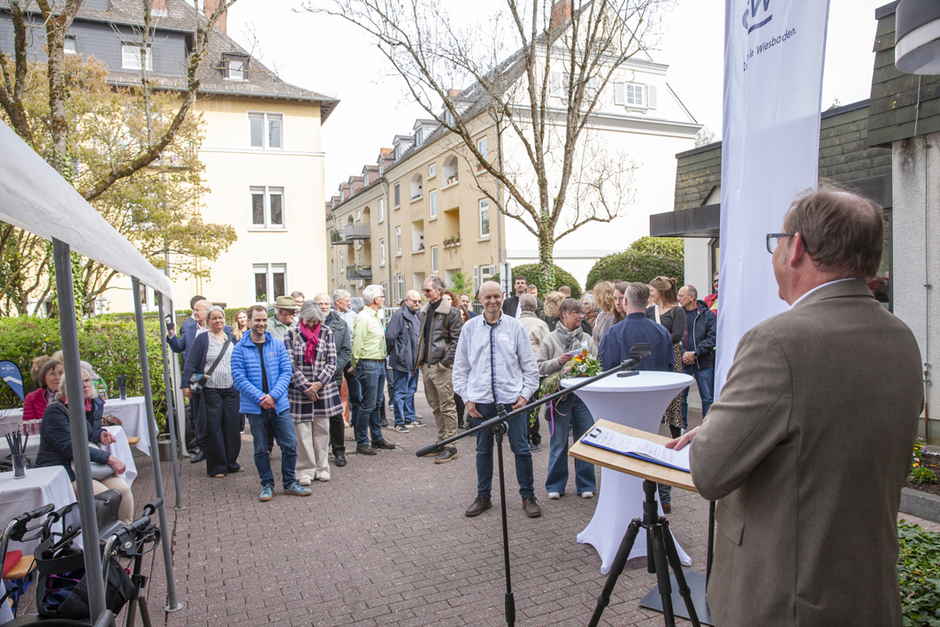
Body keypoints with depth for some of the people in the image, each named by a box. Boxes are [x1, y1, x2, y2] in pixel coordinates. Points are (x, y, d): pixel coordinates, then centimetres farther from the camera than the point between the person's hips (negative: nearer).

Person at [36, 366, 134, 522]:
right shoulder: (55, 412, -15)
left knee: (123, 489, -18)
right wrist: (109, 458, -27)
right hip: (61, 469, -6)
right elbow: (70, 448, -23)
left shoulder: (94, 404, 8)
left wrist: (100, 435, 1)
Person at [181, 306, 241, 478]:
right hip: (210, 391, -4)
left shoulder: (231, 337, 12)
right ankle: (216, 467, 11)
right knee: (213, 429, 1)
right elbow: (190, 363, -4)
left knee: (233, 427, 6)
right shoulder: (201, 339, 0)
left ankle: (231, 462, 21)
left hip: (231, 389, 4)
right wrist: (185, 385, -12)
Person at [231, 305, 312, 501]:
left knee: (290, 445, 3)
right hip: (254, 407, -1)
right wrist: (261, 398, -17)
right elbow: (239, 378, -8)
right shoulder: (240, 349, -2)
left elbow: (286, 372, 0)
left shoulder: (278, 345, 4)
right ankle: (267, 485, 24)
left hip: (279, 404, 2)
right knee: (260, 449, 9)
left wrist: (273, 395, -14)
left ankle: (289, 483, 19)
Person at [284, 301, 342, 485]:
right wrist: (305, 386, -11)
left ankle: (322, 468, 19)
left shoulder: (326, 332, 5)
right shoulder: (292, 333, 0)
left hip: (324, 389, 2)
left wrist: (319, 383, -10)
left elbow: (332, 361, 2)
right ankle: (305, 471, 12)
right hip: (299, 390, -2)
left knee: (322, 430, 7)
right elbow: (290, 364, -4)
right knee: (302, 431, 0)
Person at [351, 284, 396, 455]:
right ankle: (361, 443, 7)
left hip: (379, 364, 9)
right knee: (368, 405, -3)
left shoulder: (374, 316, 15)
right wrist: (355, 366, -10)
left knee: (377, 403, 16)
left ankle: (377, 438, 26)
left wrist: (382, 361, 14)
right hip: (368, 366, -9)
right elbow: (357, 344, -15)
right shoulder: (363, 318, -15)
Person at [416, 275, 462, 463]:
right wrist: (420, 360, 12)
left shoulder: (450, 312, -10)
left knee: (447, 407, -2)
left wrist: (445, 362, -16)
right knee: (435, 407, 15)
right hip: (427, 366, 8)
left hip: (442, 367, -8)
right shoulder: (425, 310, 14)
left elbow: (458, 340, -13)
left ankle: (450, 446, 5)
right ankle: (441, 442, 25)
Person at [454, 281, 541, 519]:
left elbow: (530, 366, 6)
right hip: (482, 400, 1)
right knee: (483, 451, 12)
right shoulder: (470, 328, 5)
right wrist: (467, 397, 1)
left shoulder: (515, 327, 2)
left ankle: (528, 497, 20)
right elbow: (460, 367, 8)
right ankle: (483, 497, 28)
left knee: (521, 449, 3)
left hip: (512, 399, -1)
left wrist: (525, 394, -4)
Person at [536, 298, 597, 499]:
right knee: (559, 443, 5)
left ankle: (586, 485, 21)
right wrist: (558, 362, -15)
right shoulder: (550, 339, 2)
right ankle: (555, 485, 19)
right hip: (561, 395, -2)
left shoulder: (587, 338, 10)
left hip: (584, 395, 3)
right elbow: (539, 367, -1)